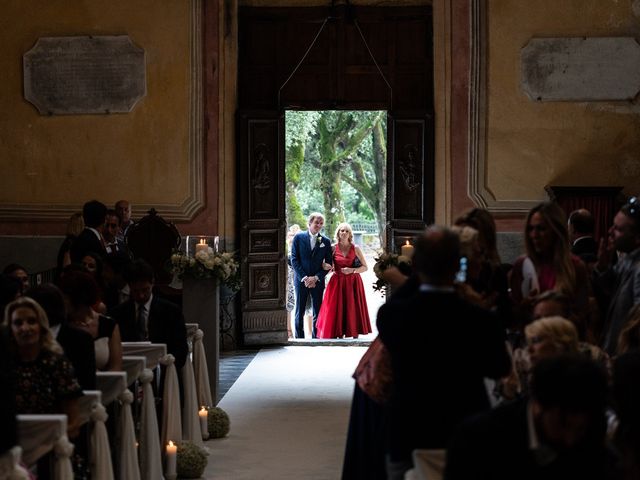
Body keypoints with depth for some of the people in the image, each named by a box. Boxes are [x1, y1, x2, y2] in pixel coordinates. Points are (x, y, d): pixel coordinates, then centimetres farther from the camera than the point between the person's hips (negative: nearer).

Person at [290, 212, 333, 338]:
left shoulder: (326, 241, 6)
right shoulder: (298, 238, 2)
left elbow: (328, 263, 5)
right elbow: (294, 259, -2)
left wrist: (316, 278, -9)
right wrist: (304, 277, -11)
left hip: (318, 281, 1)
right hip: (301, 280, -1)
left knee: (318, 313, 1)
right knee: (299, 312, 1)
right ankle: (299, 339, 6)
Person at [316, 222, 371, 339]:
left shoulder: (355, 248, 3)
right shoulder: (333, 248, 5)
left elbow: (365, 267, 4)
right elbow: (325, 265, 10)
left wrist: (352, 270, -12)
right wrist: (325, 266, -13)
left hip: (353, 282, -1)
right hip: (337, 282, 1)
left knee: (353, 310, -4)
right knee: (337, 310, -6)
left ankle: (355, 336, -2)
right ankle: (339, 336, -2)